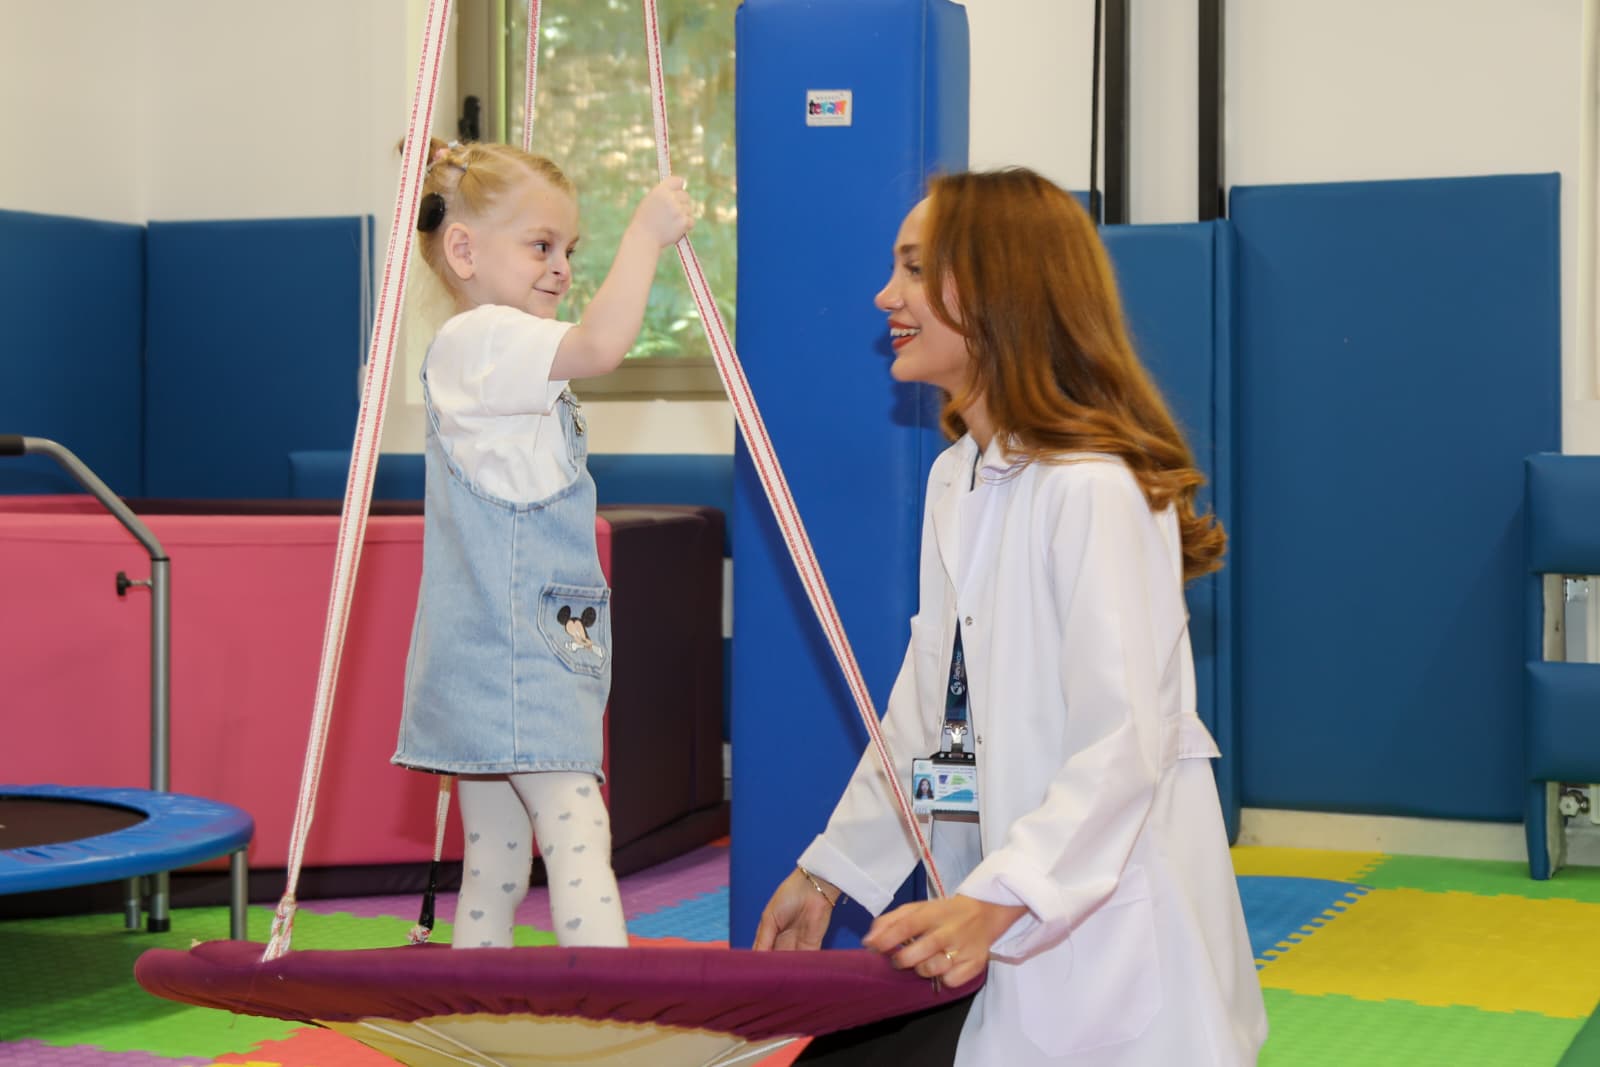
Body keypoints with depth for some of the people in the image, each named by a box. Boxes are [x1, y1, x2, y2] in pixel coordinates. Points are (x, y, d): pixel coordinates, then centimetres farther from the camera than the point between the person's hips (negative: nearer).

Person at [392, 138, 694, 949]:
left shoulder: (496, 355, 21)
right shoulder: (478, 340, -12)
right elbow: (602, 343, -26)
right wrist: (645, 231, -19)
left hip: (539, 651, 11)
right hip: (510, 657, -11)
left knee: (498, 855, 11)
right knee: (577, 830, -17)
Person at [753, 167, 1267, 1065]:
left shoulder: (1095, 489, -18)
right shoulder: (957, 476, 11)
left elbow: (1124, 741, -23)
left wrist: (993, 905, -31)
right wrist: (828, 870, 13)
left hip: (1099, 927, -8)